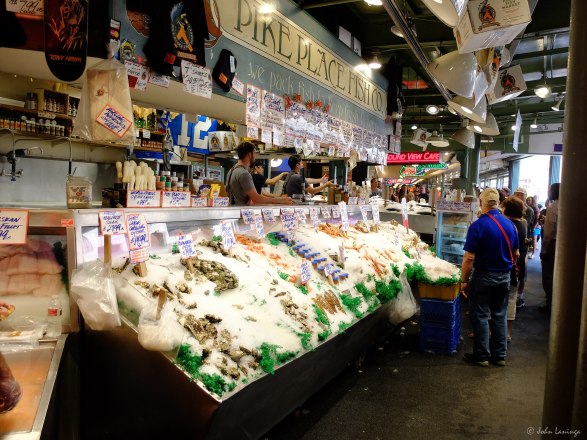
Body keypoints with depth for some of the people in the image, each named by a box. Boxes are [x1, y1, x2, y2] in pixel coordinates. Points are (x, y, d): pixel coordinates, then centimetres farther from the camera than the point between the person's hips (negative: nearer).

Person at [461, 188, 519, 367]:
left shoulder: (477, 226, -18)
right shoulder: (510, 225, 1)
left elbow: (469, 258, -18)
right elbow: (516, 254, 9)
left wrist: (464, 280, -10)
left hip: (483, 276, -5)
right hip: (504, 277, 6)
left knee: (480, 316, 6)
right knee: (500, 315, 14)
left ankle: (481, 356, 14)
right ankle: (499, 355, 23)